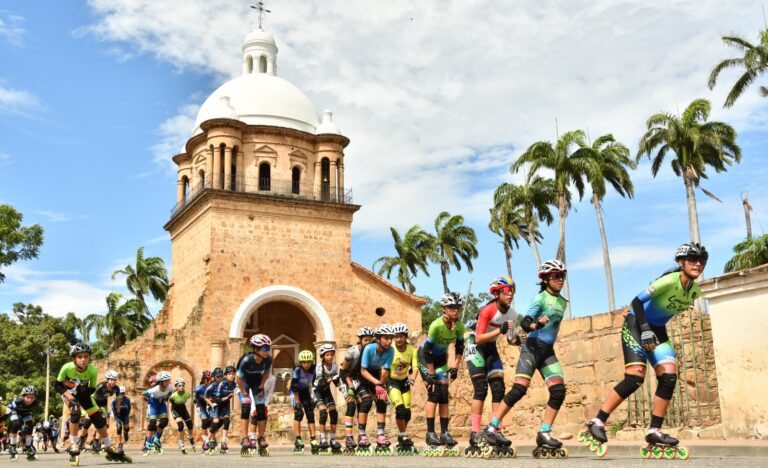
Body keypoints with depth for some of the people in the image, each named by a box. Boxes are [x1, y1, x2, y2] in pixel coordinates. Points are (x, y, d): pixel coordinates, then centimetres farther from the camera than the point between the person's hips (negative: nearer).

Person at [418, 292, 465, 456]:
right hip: (425, 356, -5)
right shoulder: (436, 325, -31)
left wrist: (454, 367, -9)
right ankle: (430, 434, -13)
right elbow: (427, 351, -26)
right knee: (434, 392, -15)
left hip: (441, 357, 5)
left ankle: (444, 432, 3)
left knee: (444, 394, -1)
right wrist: (431, 375, -23)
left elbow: (459, 348, -1)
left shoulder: (459, 326, -16)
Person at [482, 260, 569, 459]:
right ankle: (492, 429, -8)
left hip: (548, 351, 7)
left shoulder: (562, 302, 12)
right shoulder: (540, 298, -9)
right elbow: (525, 323, -20)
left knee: (559, 391, -8)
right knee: (519, 389, -15)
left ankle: (544, 434, -1)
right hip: (532, 347, -7)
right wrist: (535, 325, -40)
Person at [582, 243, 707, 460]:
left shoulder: (695, 292, 0)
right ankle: (597, 423, -13)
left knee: (669, 377, -8)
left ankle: (654, 431, 1)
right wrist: (645, 329, -35)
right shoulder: (670, 280, -23)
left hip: (658, 331, 8)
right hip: (636, 325, -7)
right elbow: (637, 301, -26)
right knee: (635, 378, -19)